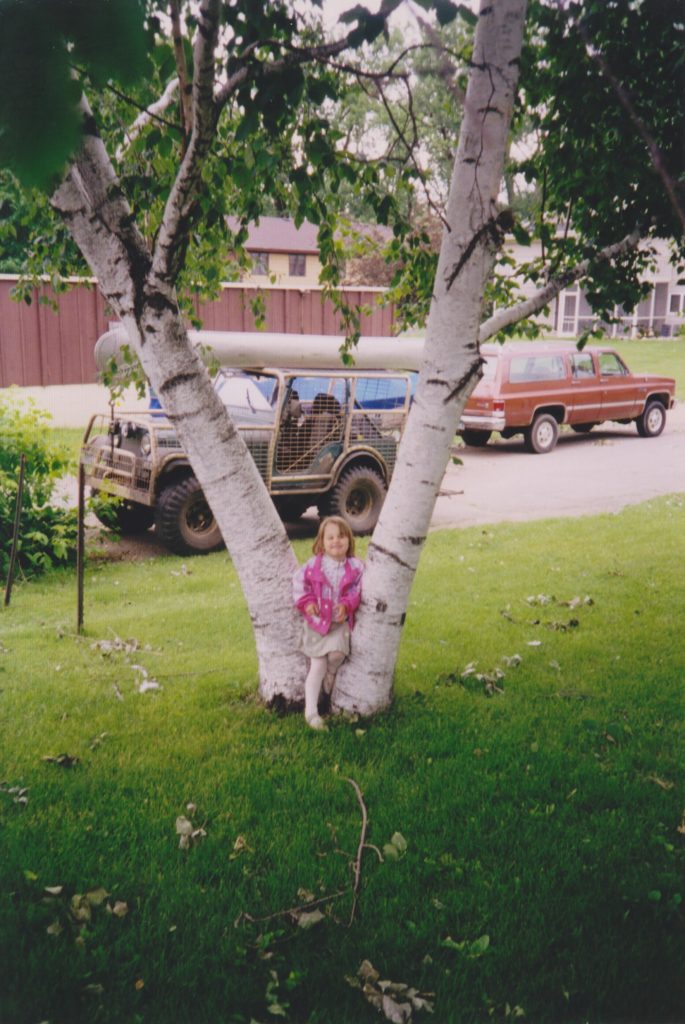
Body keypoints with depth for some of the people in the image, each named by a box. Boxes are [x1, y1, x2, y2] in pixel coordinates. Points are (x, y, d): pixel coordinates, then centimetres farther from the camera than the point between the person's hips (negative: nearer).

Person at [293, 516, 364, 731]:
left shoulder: (355, 567, -4)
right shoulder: (314, 565, -4)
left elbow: (358, 591, -6)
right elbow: (299, 582, 1)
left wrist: (347, 605, -21)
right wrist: (306, 602, -12)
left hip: (341, 621, 1)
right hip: (317, 620, -1)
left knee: (337, 653, -21)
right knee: (317, 665, -3)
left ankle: (328, 684, 14)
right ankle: (311, 711, 2)